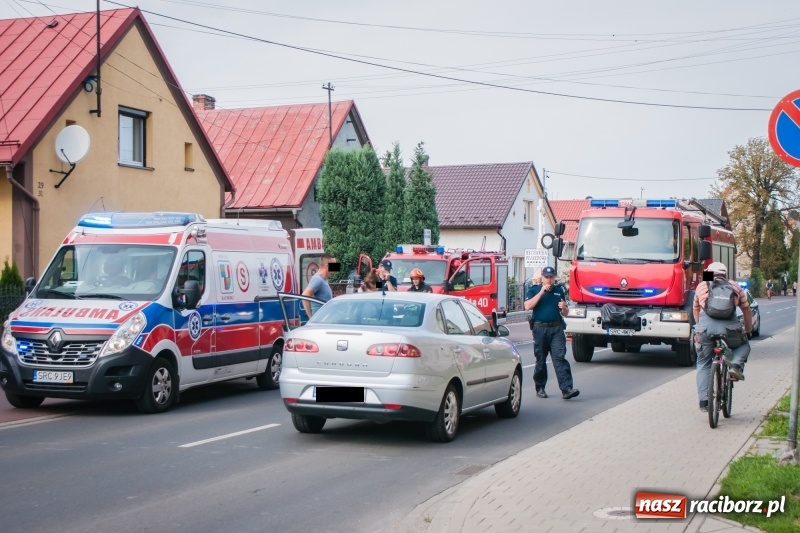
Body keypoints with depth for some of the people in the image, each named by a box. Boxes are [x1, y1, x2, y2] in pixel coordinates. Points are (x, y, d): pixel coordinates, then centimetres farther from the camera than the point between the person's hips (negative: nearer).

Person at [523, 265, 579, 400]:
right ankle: (540, 388, 19)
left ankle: (566, 389, -16)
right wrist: (541, 292, -14)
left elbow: (565, 313, 19)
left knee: (560, 358, -9)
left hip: (556, 328, 1)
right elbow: (527, 306, -12)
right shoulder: (534, 290, 5)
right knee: (540, 360, 7)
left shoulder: (559, 291, 13)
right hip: (540, 328, -1)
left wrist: (564, 307, -6)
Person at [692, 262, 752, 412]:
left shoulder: (701, 287, 26)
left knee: (703, 364, 16)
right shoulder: (735, 287, 26)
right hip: (729, 325, 0)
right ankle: (736, 366, 1)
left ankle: (703, 401, 7)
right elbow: (747, 310, 32)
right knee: (743, 345, 30)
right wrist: (748, 329, 46)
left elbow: (695, 310, 36)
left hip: (705, 325, 0)